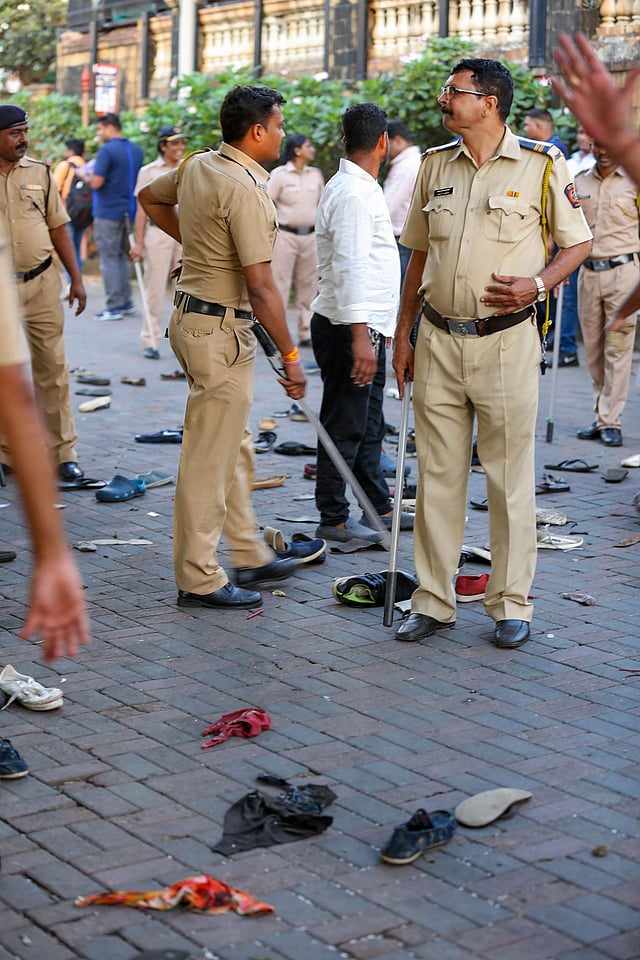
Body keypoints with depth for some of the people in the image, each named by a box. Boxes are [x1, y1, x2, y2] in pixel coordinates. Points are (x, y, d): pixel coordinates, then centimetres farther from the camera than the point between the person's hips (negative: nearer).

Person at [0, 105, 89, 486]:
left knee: (53, 369, 3)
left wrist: (76, 278, 7)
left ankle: (63, 451, 10)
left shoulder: (39, 172, 8)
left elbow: (58, 227, 12)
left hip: (42, 284, 2)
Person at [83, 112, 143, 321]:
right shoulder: (136, 150, 9)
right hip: (129, 211, 7)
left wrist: (84, 176, 1)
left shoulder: (107, 150, -14)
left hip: (108, 212, -7)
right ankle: (126, 302, 19)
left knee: (109, 258, -2)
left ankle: (114, 307, -2)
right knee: (122, 256, 18)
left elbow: (96, 183, -19)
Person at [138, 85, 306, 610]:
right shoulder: (245, 190, -21)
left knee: (235, 444, 19)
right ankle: (200, 579, 7)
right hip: (221, 329, -10)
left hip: (191, 314, 10)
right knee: (210, 456, -2)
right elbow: (261, 287, -23)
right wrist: (291, 355, -17)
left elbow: (150, 197, 27)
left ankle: (250, 555, 30)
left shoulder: (197, 165, 7)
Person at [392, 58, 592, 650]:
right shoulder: (435, 165, 10)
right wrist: (403, 334, 13)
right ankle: (433, 602, 17)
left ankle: (512, 605, 15)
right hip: (439, 341, 4)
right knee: (437, 476, 8)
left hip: (506, 341, -4)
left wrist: (538, 284, -15)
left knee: (510, 478, 3)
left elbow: (578, 243, 3)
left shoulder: (541, 164, -3)